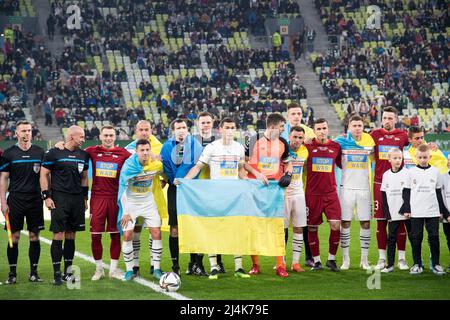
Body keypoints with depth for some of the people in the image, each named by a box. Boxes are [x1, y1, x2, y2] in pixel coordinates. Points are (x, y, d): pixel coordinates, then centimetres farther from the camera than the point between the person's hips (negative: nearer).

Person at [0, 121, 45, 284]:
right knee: (14, 237, 0)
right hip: (15, 199, -2)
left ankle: (34, 272, 11)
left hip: (35, 200, 2)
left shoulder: (40, 152, 6)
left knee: (34, 236, 4)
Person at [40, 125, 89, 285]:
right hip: (59, 198, -5)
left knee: (71, 235, 7)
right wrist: (47, 196, -8)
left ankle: (68, 271, 13)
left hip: (77, 199, 5)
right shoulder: (54, 153, -3)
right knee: (58, 235, -8)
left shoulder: (83, 155, 12)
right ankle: (57, 273, -4)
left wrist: (85, 198, 16)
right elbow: (44, 175, -2)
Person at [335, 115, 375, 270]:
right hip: (347, 187, -1)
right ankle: (345, 259, 5)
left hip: (364, 188, 2)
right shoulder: (341, 141, -1)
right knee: (345, 223, -1)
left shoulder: (369, 140, 4)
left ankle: (364, 259, 10)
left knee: (366, 223, 2)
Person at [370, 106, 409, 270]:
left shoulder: (402, 135, 5)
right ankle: (382, 258, 10)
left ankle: (401, 258, 9)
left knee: (400, 221, 1)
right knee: (381, 221, 2)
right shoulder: (375, 134, 6)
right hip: (380, 183, 0)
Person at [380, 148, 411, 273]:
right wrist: (387, 214, 1)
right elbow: (384, 196, 8)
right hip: (393, 214, 3)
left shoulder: (408, 173, -2)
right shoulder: (386, 175, 7)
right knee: (391, 239, 2)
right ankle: (390, 264, 7)